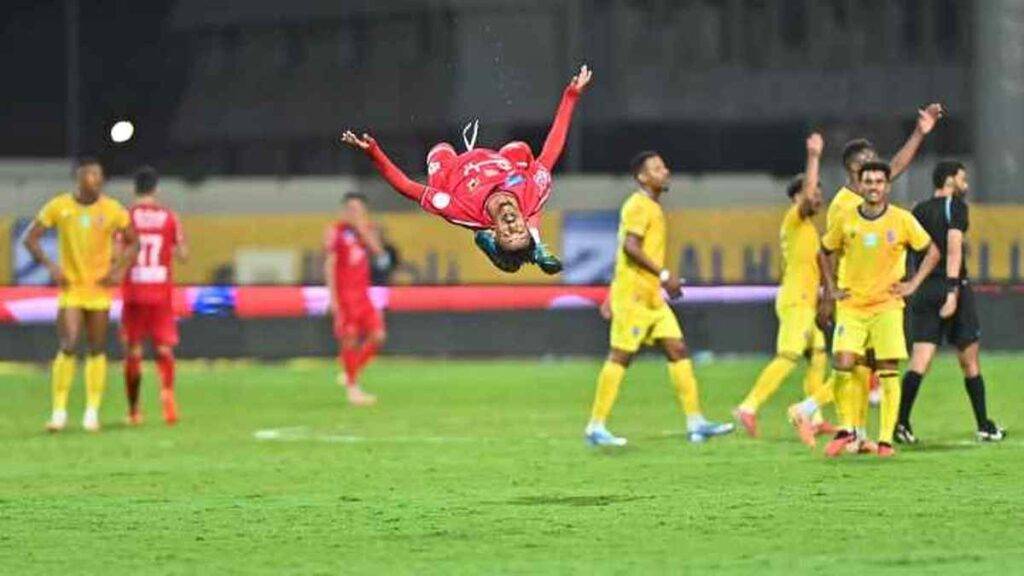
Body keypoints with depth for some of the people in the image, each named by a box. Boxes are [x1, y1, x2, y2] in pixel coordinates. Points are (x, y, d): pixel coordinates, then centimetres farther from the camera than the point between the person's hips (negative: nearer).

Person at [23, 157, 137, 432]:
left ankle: (92, 412, 10)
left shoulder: (112, 210, -3)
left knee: (97, 350, 4)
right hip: (70, 288, -1)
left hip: (99, 288, 1)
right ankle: (59, 411, -4)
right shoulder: (59, 207, -5)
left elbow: (132, 242, 9)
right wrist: (50, 265, -10)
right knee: (68, 348, -11)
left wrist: (119, 269, -5)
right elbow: (30, 238, 2)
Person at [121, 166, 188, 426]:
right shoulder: (169, 217, 1)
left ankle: (134, 411, 9)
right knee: (164, 348, 5)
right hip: (162, 292, 1)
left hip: (134, 291, -1)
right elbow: (183, 255, 1)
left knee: (133, 351, 7)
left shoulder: (126, 217, -3)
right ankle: (167, 390, -22)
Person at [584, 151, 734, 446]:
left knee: (678, 350, 3)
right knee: (621, 356, -6)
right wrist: (663, 274, -24)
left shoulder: (652, 207, 19)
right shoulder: (638, 206, -11)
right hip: (633, 296, -9)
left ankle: (695, 423, 1)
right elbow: (630, 247, -23)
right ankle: (596, 427, -2)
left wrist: (612, 296, 24)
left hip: (652, 297, 9)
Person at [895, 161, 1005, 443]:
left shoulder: (918, 211, 13)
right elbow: (954, 248, -16)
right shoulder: (956, 207, -5)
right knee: (970, 362, 7)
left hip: (923, 291, 4)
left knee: (919, 362, -3)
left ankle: (901, 421, -19)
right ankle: (984, 427, 15)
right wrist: (952, 291, -21)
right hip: (952, 286, -4)